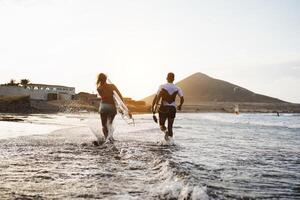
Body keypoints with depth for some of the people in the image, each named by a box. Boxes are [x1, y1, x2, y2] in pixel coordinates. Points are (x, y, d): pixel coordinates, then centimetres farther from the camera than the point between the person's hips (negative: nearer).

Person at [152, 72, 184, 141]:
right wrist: (180, 105, 16)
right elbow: (182, 99, -3)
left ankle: (166, 131, -19)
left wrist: (153, 107, -11)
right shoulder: (177, 88, 0)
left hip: (163, 109, -1)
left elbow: (156, 97, -14)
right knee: (170, 127, 12)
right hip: (172, 109, 2)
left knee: (162, 125, 14)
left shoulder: (162, 86, -5)